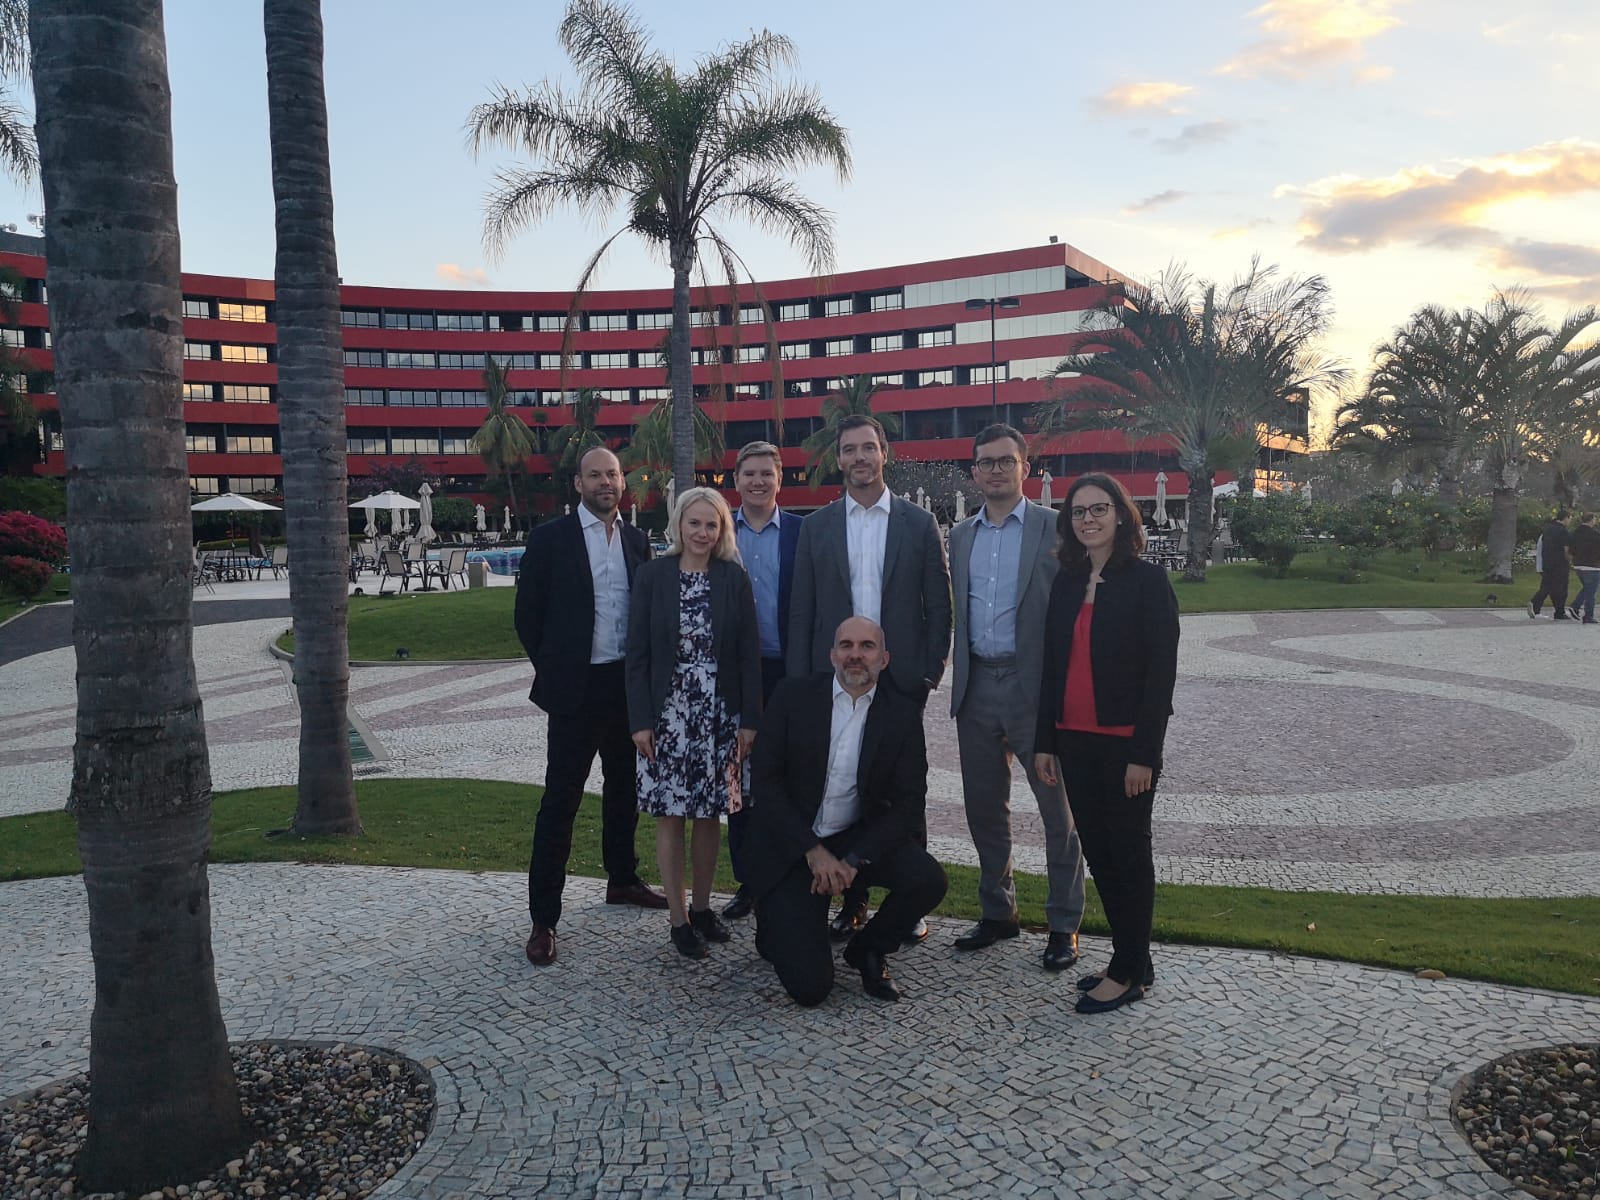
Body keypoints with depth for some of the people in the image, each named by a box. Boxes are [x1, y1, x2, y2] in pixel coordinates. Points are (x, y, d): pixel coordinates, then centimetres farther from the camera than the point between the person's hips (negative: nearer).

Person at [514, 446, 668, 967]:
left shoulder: (637, 541, 8)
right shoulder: (550, 539, -5)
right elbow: (528, 615, -2)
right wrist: (553, 670, -1)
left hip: (628, 685, 5)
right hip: (576, 689, -5)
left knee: (625, 789, 17)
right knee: (560, 801, -2)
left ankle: (622, 879, 36)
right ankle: (543, 919, 4)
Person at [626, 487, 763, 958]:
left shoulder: (734, 578, 1)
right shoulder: (652, 575, -2)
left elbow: (749, 653, 2)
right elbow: (637, 652, -3)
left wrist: (749, 719, -2)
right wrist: (640, 720, -8)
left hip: (718, 716, 1)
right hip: (667, 714, -1)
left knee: (709, 814, 9)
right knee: (670, 817, 4)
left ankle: (702, 907, 25)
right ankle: (678, 919, 15)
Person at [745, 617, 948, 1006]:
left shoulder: (903, 714, -3)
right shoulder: (793, 695, -7)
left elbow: (909, 802, -6)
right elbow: (766, 780, -9)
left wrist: (854, 861, -17)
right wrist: (813, 851, -16)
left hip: (859, 838, 3)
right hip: (790, 843, -3)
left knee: (928, 880, -25)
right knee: (809, 986, -14)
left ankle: (867, 950, 7)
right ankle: (775, 924, 22)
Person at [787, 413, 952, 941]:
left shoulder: (919, 522, 3)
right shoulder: (816, 526, 6)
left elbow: (939, 605, 3)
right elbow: (801, 611, 5)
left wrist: (931, 672, -5)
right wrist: (799, 684, -1)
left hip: (901, 677, -1)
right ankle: (851, 902, 19)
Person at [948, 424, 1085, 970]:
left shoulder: (1056, 528, -4)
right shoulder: (961, 535, 12)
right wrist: (959, 681, 9)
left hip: (1036, 688, -5)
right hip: (977, 688, 5)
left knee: (1058, 811, 4)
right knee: (984, 808, 14)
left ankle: (1064, 925, 18)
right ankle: (997, 912, 30)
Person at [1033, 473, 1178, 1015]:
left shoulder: (1147, 581, -8)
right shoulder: (1066, 583, 10)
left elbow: (1161, 671, -12)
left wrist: (1144, 753, -16)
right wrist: (1045, 741, 8)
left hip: (1125, 743, -6)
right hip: (1074, 741, 6)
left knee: (1128, 853, 5)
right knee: (1098, 851, 12)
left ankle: (1128, 971, 16)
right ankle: (1133, 961, 25)